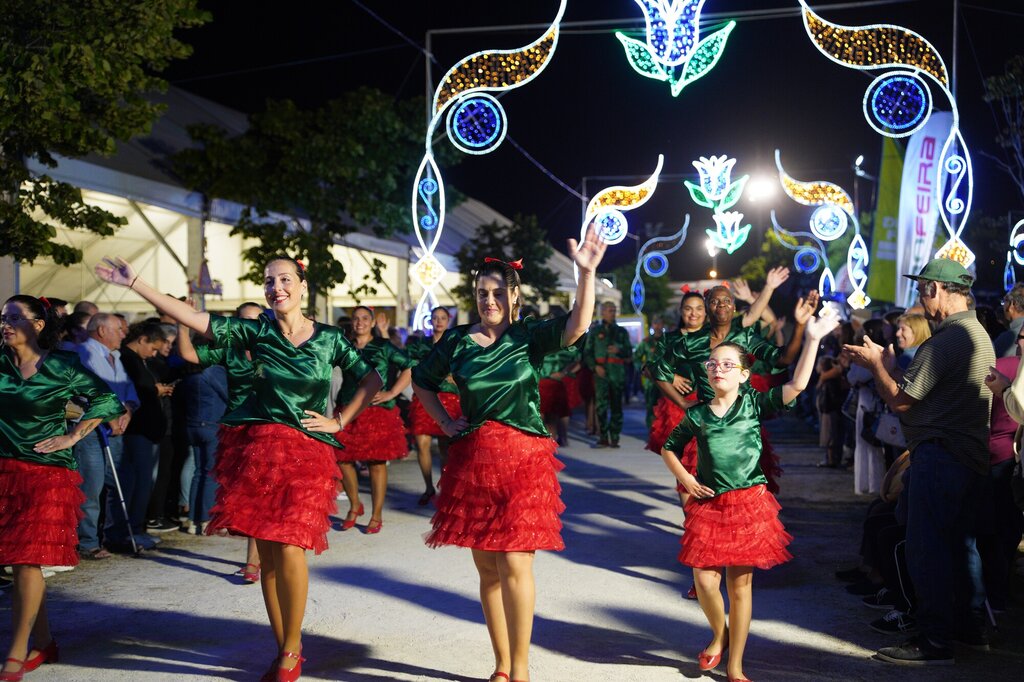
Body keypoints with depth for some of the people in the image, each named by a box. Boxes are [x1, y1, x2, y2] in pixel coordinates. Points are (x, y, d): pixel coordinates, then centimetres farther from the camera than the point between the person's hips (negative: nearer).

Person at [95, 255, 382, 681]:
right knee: (267, 554, 4)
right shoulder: (257, 331, 4)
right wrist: (134, 283, -6)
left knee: (289, 551, -12)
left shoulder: (329, 339, 3)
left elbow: (371, 380, 9)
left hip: (307, 453, -2)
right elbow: (193, 319, -2)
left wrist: (339, 421, 1)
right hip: (258, 448, 2)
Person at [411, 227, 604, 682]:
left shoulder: (529, 336, -1)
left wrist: (587, 273, -30)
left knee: (515, 565, -8)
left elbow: (577, 326, -18)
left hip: (522, 458, -3)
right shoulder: (457, 341, 5)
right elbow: (421, 383, 20)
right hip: (472, 459, 3)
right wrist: (447, 424, 7)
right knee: (487, 569, 9)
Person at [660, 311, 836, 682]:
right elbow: (669, 448, 18)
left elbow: (796, 386, -12)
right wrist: (685, 479, 3)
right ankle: (720, 634, 28)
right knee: (705, 581, -5)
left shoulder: (754, 404, 0)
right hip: (708, 503, 1)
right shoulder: (697, 414, 4)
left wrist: (812, 340, -19)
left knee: (740, 583, 4)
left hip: (748, 502, -1)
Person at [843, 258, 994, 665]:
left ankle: (934, 642, 2)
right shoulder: (979, 334, 14)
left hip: (940, 458, -10)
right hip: (972, 456, 10)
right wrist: (885, 365, 18)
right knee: (961, 541, 19)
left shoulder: (945, 341, -19)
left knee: (928, 548, -4)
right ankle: (970, 625, 30)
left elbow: (900, 400, -17)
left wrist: (875, 363, -1)